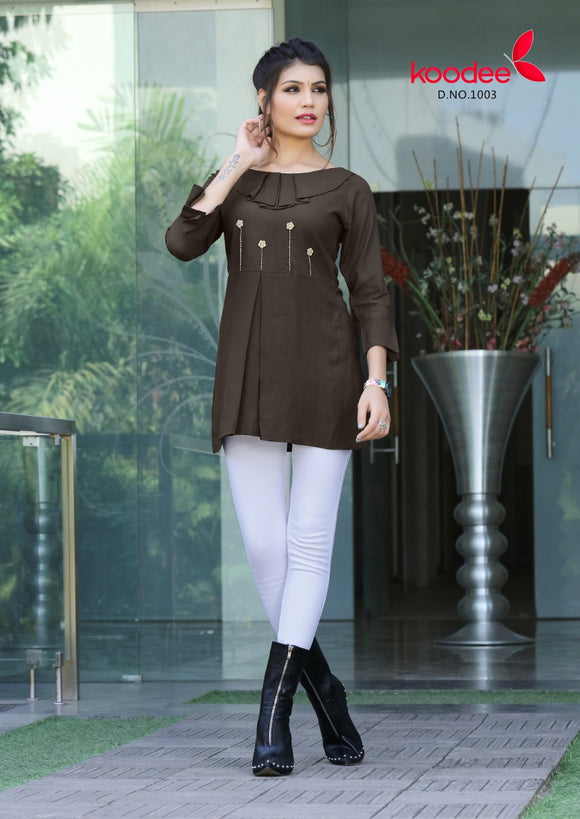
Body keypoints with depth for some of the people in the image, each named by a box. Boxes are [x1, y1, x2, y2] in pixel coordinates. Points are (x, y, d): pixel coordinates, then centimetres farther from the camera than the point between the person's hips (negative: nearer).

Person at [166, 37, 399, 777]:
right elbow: (182, 244, -7)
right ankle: (323, 690, 18)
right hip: (248, 381, 2)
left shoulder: (347, 190, 6)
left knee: (309, 543, -6)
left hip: (324, 376, -2)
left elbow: (371, 295, 1)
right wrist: (239, 165, -3)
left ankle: (272, 717, -6)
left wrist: (377, 383, -11)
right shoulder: (231, 183, 13)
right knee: (263, 545, -1)